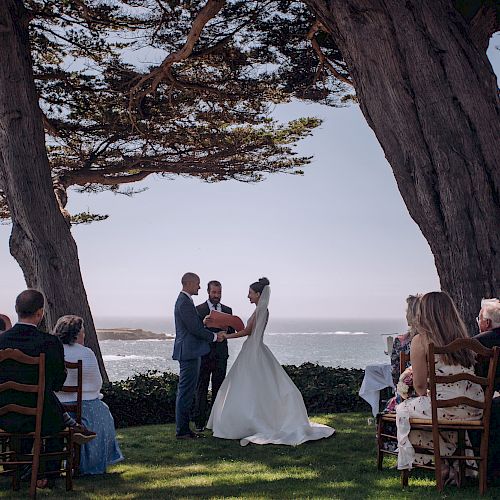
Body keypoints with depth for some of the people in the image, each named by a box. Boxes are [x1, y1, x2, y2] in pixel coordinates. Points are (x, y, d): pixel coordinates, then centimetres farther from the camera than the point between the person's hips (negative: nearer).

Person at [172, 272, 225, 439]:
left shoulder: (185, 300, 17)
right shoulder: (185, 302, -16)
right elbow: (195, 329, -18)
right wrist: (214, 336, -8)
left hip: (190, 352, 11)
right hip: (189, 352, -11)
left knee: (186, 391, 13)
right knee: (186, 391, -7)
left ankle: (183, 428, 19)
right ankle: (182, 431, -3)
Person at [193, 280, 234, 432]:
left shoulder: (227, 310, 11)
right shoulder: (199, 309, 0)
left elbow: (231, 331, 8)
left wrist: (226, 327, -14)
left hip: (221, 354, 4)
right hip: (204, 354, -3)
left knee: (218, 388, 8)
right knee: (201, 388, -2)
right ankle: (199, 422, 0)